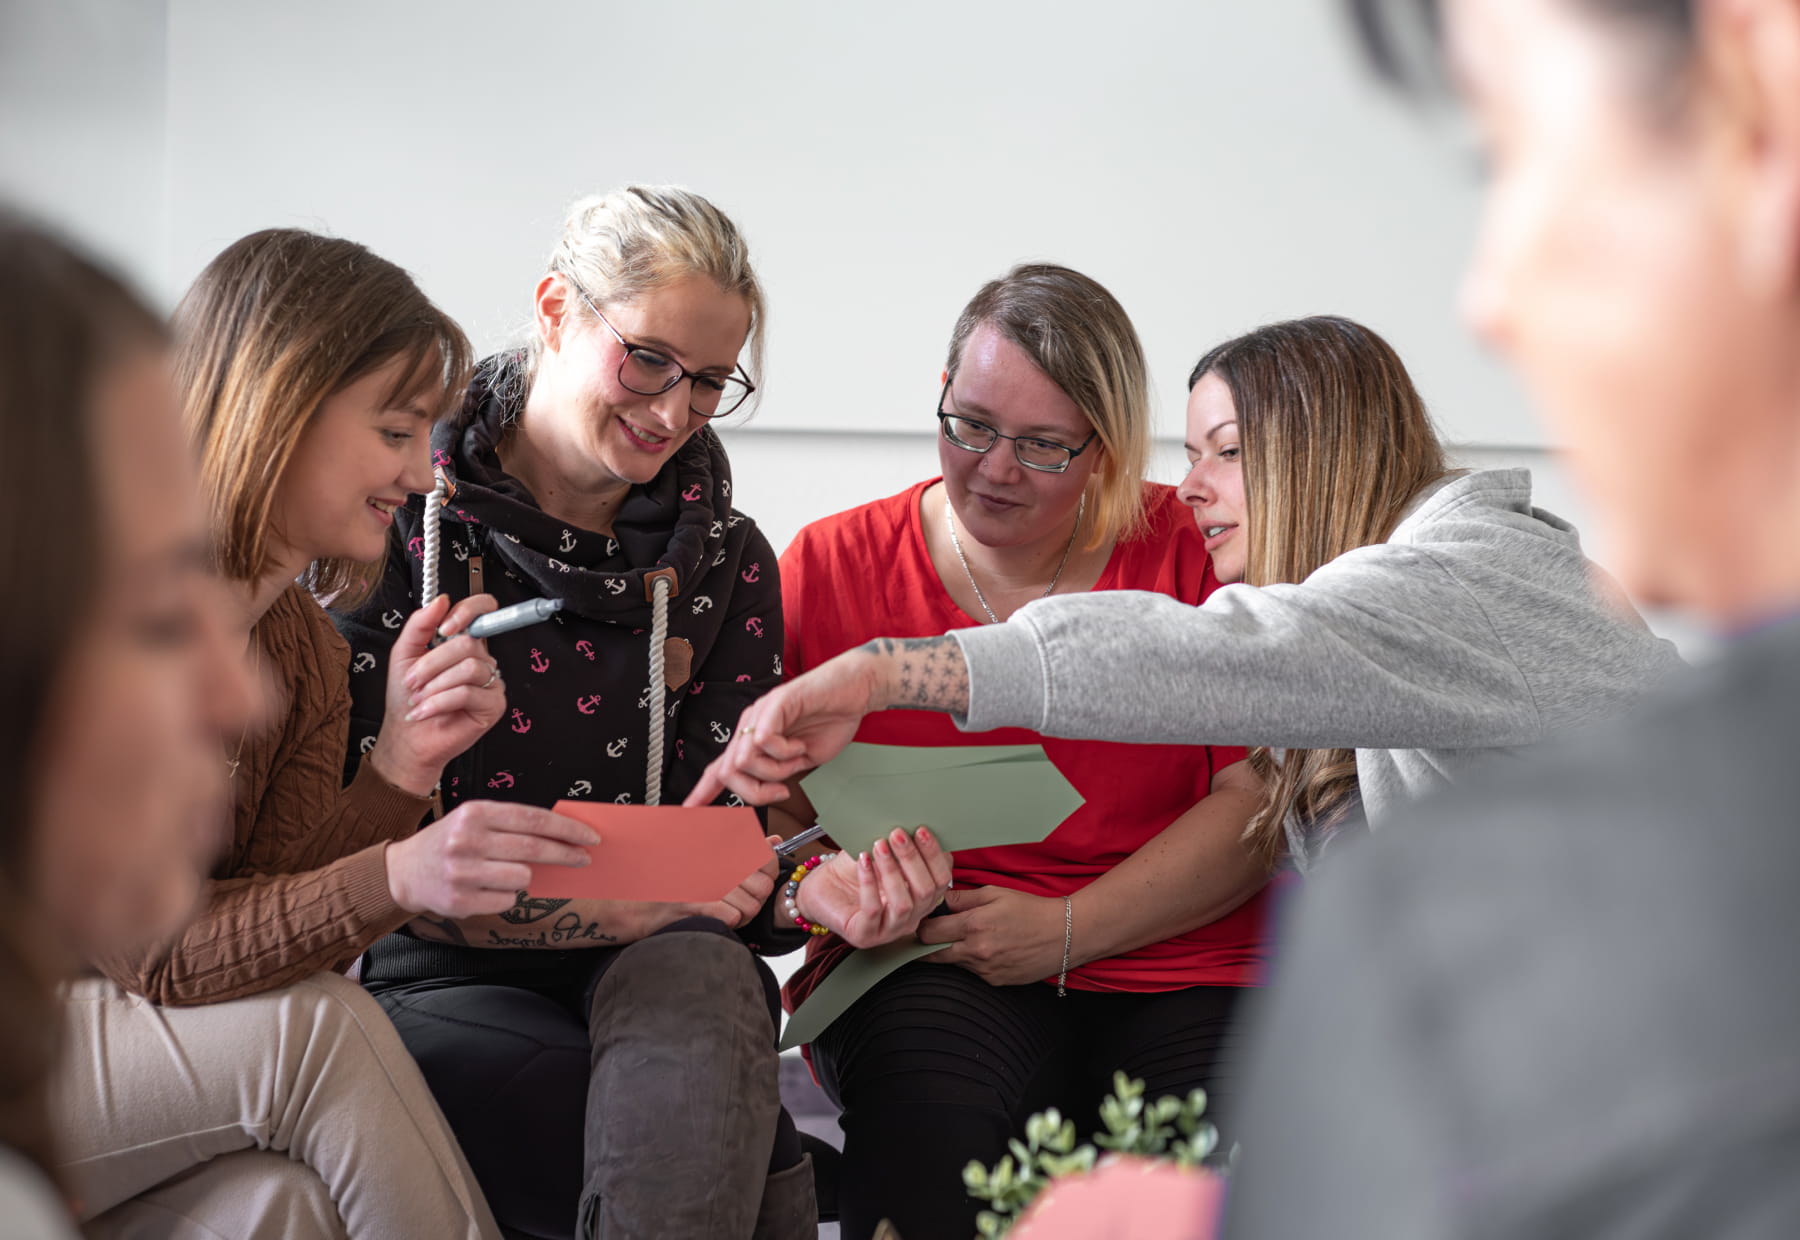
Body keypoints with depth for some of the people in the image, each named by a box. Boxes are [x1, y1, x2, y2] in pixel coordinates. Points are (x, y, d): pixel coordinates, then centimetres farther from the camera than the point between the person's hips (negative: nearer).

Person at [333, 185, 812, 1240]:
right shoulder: (401, 520, -3)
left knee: (698, 979, -36)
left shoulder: (725, 559, 10)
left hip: (659, 963, 4)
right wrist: (607, 903, -22)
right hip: (441, 978, -4)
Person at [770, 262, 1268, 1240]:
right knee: (928, 1119, -35)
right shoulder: (833, 563, 10)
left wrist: (1065, 930, -11)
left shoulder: (1192, 554, 6)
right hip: (926, 974, 0)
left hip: (1180, 970, 0)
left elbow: (1261, 802, -1)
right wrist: (817, 886, -15)